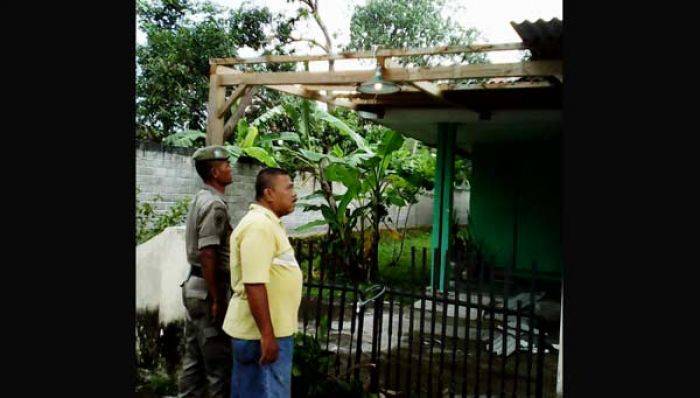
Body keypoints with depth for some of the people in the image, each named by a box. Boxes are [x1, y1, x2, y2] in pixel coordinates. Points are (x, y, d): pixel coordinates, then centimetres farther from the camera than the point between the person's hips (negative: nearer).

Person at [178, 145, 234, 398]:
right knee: (219, 361, 0)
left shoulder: (201, 199, 13)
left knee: (194, 358, 16)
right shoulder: (215, 204, -18)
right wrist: (217, 300, -21)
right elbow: (208, 255, -24)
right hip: (208, 289, -10)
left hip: (195, 285, 10)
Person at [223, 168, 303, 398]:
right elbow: (254, 285, -25)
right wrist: (267, 335, -24)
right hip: (261, 333, -10)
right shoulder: (259, 225, -20)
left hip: (272, 329, 10)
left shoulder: (267, 222, 13)